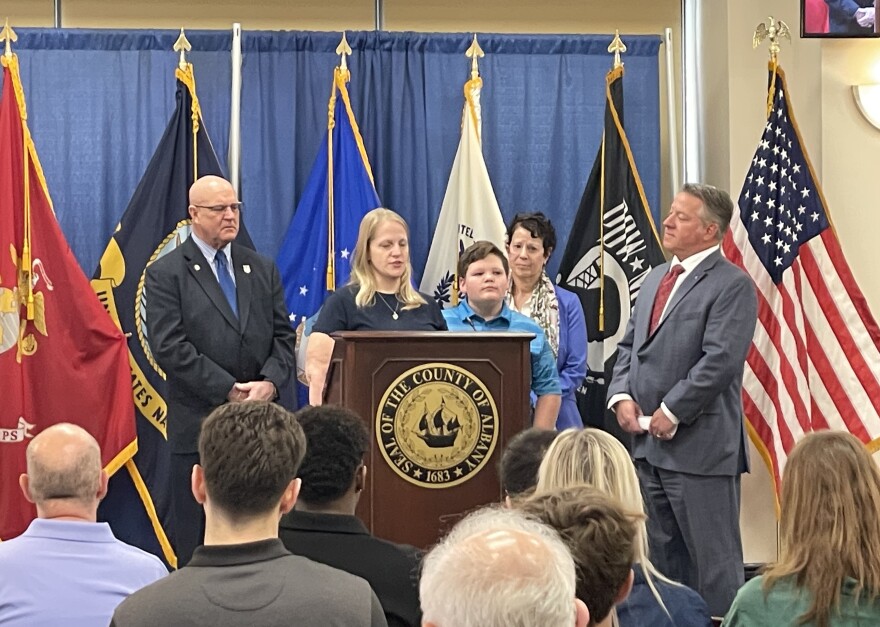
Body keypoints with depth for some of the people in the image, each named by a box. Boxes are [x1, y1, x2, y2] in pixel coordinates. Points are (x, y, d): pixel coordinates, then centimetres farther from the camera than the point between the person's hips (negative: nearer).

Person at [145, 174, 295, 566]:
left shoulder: (263, 270, 15)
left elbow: (283, 336, 11)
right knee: (197, 541, 1)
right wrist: (230, 391, -14)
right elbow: (170, 348, -9)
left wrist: (269, 382, -9)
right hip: (199, 425, -4)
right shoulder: (165, 274, 0)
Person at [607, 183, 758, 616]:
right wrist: (622, 395, 1)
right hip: (649, 440, 8)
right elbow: (629, 344, 19)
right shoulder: (656, 278, 17)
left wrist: (672, 412, -16)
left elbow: (720, 360, -18)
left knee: (713, 558, -2)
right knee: (663, 553, 14)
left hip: (699, 444, -8)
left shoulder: (731, 285, -9)